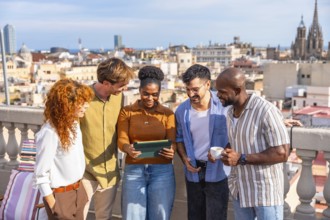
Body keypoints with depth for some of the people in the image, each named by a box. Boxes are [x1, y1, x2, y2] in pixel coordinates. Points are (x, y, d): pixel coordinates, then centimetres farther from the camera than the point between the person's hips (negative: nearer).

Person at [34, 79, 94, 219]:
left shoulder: (74, 123, -1)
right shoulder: (50, 132, -24)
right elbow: (41, 173, -20)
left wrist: (78, 188, 10)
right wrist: (53, 205, -15)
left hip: (78, 190, 7)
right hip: (60, 196, -7)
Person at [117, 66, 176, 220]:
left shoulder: (168, 113, 5)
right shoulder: (127, 112, 4)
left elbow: (172, 141, -2)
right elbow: (122, 140, -5)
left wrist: (171, 150, -26)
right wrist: (128, 149, -28)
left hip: (162, 171, 1)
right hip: (134, 170, 0)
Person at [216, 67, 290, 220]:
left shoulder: (266, 111, -21)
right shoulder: (230, 112, 4)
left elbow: (282, 154, -22)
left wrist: (241, 159, -25)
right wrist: (228, 153, -3)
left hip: (265, 189, -7)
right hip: (239, 187, 7)